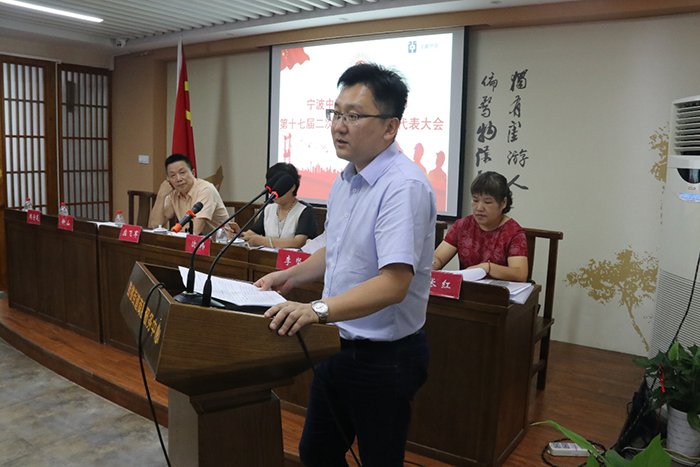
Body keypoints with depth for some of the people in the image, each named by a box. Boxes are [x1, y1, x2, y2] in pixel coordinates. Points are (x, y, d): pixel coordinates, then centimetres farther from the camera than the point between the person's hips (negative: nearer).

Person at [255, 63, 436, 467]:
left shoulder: (404, 186, -23)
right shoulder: (346, 180, 7)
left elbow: (393, 283, -32)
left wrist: (317, 310, -40)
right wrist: (291, 276, 9)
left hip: (385, 358, -8)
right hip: (339, 345, 9)